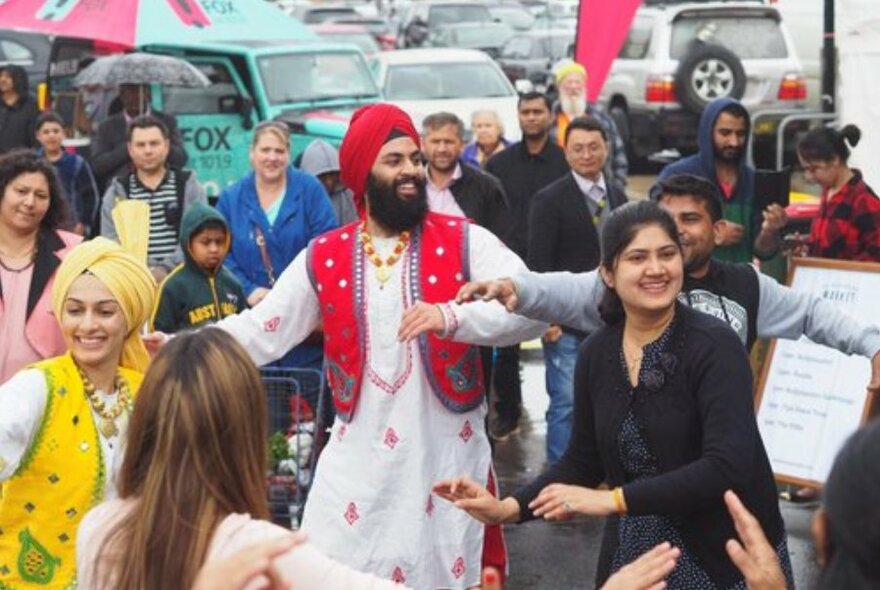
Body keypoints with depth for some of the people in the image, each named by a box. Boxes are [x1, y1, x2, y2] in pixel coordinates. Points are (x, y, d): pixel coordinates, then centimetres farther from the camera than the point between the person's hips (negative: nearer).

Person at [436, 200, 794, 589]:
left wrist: (614, 499, -28)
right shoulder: (596, 353, -1)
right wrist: (509, 508, -5)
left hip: (726, 556, -4)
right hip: (633, 554, 4)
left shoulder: (714, 346, -16)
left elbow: (728, 466, -26)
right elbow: (584, 460, 9)